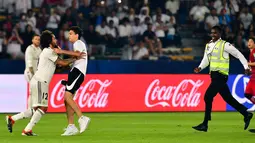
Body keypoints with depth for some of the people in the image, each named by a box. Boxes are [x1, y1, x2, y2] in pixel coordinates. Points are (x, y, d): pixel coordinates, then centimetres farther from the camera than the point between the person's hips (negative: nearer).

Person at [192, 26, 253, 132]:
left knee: (208, 97, -14)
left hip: (221, 75, -8)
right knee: (228, 98, 14)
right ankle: (246, 115, 28)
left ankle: (205, 124, -9)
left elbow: (238, 54, -4)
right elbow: (206, 59, 18)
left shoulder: (225, 45, -8)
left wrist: (246, 67, -7)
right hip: (214, 75, 8)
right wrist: (200, 68, -1)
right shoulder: (208, 45, 13)